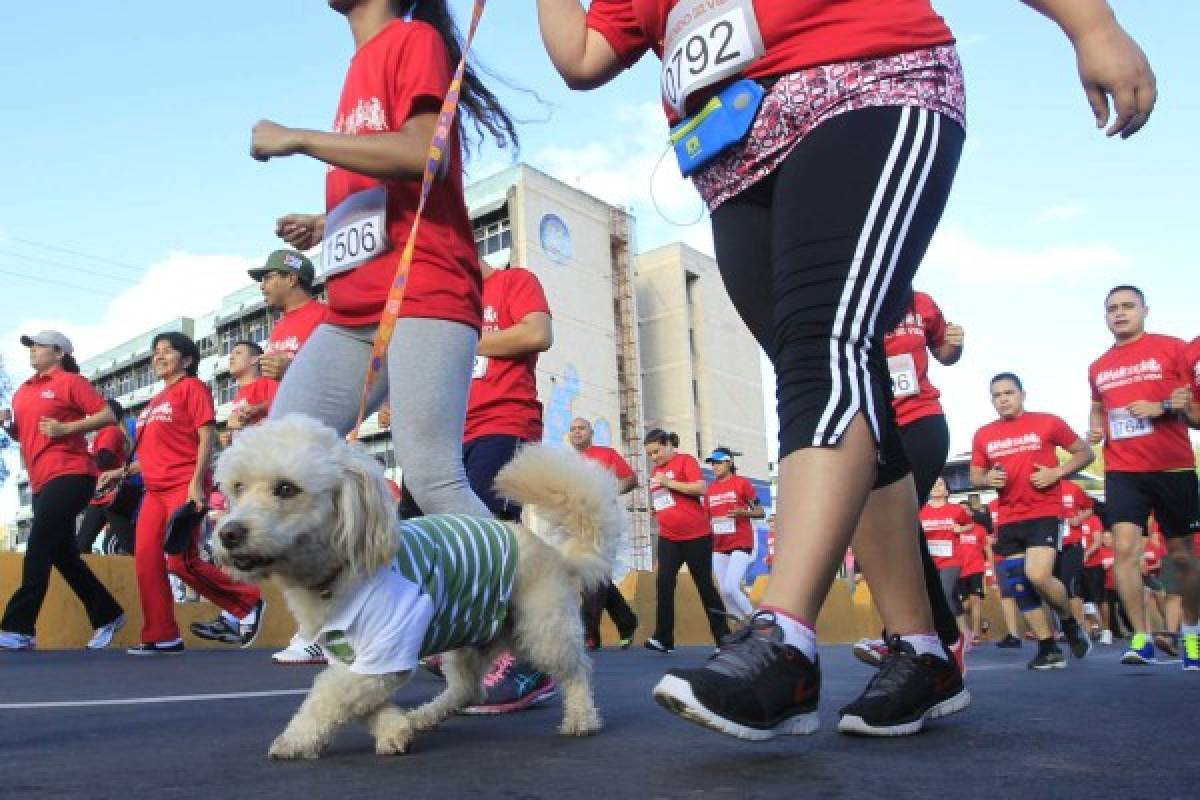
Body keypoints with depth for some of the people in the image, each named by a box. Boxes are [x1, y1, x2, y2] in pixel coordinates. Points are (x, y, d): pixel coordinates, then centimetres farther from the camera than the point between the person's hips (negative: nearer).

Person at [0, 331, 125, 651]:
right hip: (41, 481, 8)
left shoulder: (70, 381, -2)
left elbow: (108, 415, -9)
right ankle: (107, 616, 21)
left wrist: (67, 427, -18)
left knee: (38, 547, -14)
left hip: (70, 476, -8)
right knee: (62, 553, 10)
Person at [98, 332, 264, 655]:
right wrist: (123, 471, 15)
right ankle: (161, 637, 6)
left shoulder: (192, 387, -1)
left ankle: (248, 603, 1)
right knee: (146, 562, 0)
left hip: (185, 486, -8)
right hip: (156, 490, 8)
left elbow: (207, 437, -11)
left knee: (181, 560, -15)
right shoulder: (156, 401, 22)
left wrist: (197, 482, -20)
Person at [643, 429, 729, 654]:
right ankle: (663, 639, -12)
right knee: (663, 583, -10)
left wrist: (669, 482, -21)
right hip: (668, 538, 6)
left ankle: (723, 638, 14)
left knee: (704, 585, 2)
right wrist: (654, 509, 7)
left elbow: (701, 488, -20)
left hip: (696, 536, -5)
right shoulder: (655, 470, 14)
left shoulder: (686, 460, -6)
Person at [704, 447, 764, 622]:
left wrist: (742, 512, -22)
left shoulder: (742, 483, -5)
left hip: (741, 543, -6)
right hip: (719, 546, 6)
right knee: (723, 592, 5)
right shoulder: (710, 489, 10)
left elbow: (760, 513, -5)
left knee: (730, 588, -16)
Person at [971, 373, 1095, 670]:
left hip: (1044, 512, -5)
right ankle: (1049, 649, 14)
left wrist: (1057, 473, -10)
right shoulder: (983, 435, 8)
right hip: (1008, 519, 5)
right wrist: (988, 479, -7)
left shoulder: (1047, 423, -1)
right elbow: (975, 476, 17)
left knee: (1038, 576, -19)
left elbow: (1085, 452, 5)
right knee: (1019, 585, 2)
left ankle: (1070, 623, 12)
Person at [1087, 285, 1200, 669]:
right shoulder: (1098, 368, 11)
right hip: (1122, 471, 2)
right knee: (1125, 548, -14)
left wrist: (1163, 408, -18)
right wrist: (1094, 428, 7)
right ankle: (1141, 638, -8)